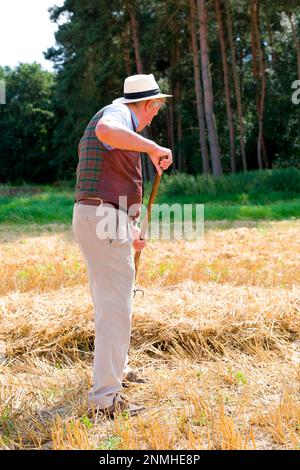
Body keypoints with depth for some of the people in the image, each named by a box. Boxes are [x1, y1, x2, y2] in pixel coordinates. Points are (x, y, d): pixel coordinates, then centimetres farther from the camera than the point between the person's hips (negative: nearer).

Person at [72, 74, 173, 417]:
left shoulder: (118, 116, 25)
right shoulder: (117, 113, -6)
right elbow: (105, 131, -35)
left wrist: (127, 232, 32)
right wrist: (153, 148, -27)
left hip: (94, 221, 11)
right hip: (107, 223, -11)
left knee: (110, 300, 23)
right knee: (115, 308, -10)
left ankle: (117, 369, 40)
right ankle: (105, 397, -9)